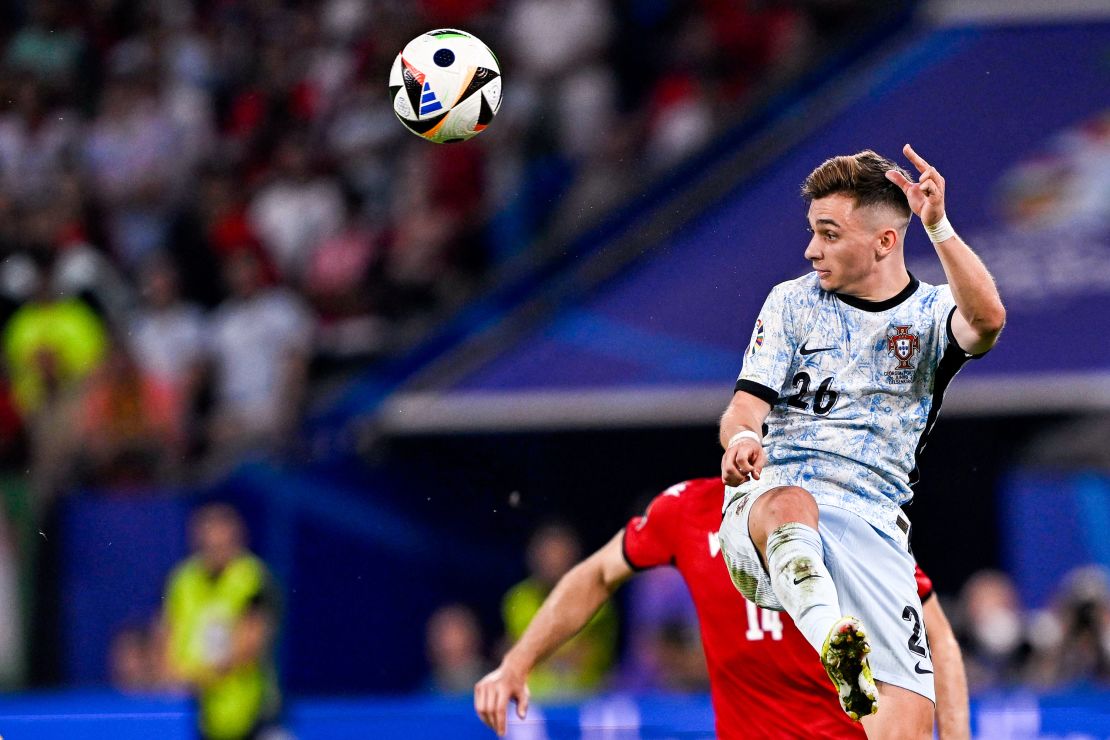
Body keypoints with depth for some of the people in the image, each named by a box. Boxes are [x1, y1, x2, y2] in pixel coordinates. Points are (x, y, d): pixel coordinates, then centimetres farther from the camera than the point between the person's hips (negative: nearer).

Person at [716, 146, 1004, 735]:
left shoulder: (933, 313, 11)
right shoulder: (792, 301, 15)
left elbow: (988, 318, -13)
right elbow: (746, 406, 5)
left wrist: (938, 227, -23)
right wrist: (741, 437, -19)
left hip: (871, 526, 1)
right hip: (767, 500, -1)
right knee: (791, 504, -41)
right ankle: (835, 646, -67)